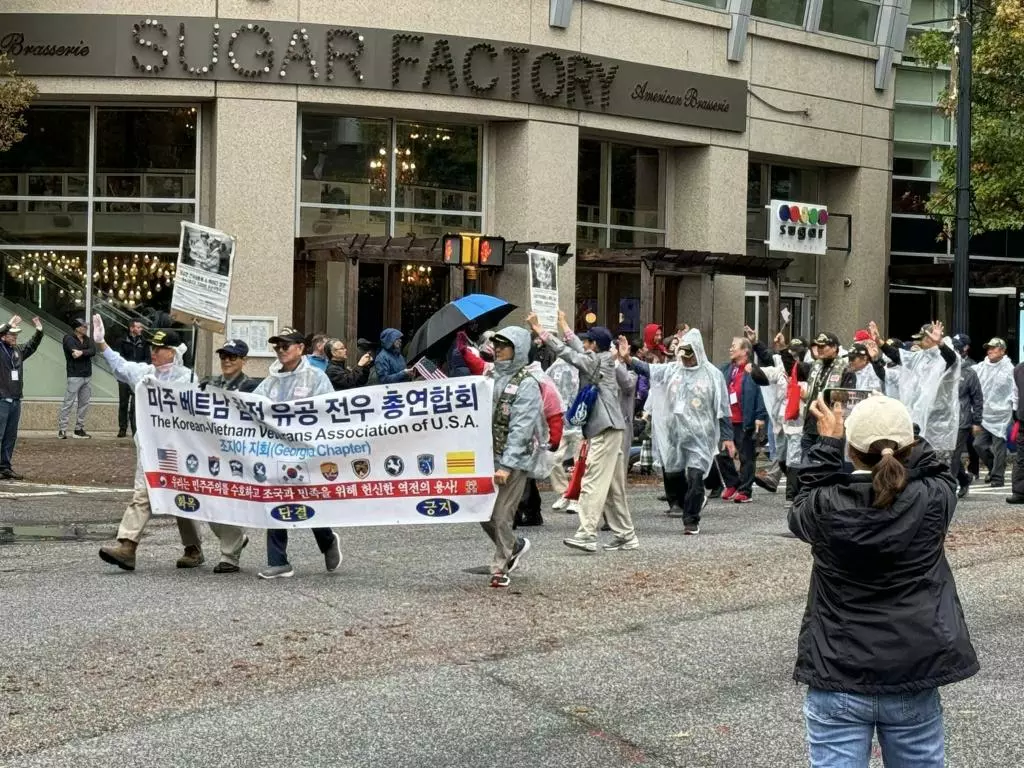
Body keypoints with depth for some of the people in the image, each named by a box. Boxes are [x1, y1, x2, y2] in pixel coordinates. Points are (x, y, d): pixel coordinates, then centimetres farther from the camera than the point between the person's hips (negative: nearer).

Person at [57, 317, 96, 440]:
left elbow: (93, 351, -5)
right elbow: (74, 351, -22)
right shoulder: (69, 339, -5)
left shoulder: (87, 339, 13)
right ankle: (62, 429, -5)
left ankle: (79, 428, 15)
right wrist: (86, 352, -14)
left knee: (84, 404, 9)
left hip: (87, 376, 7)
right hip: (75, 376, -7)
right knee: (68, 403, -7)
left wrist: (81, 352, -20)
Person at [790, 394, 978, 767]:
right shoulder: (931, 501, -10)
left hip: (838, 680, -1)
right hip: (914, 678, 1)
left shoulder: (826, 508, -12)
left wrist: (827, 442, 16)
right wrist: (897, 430, 15)